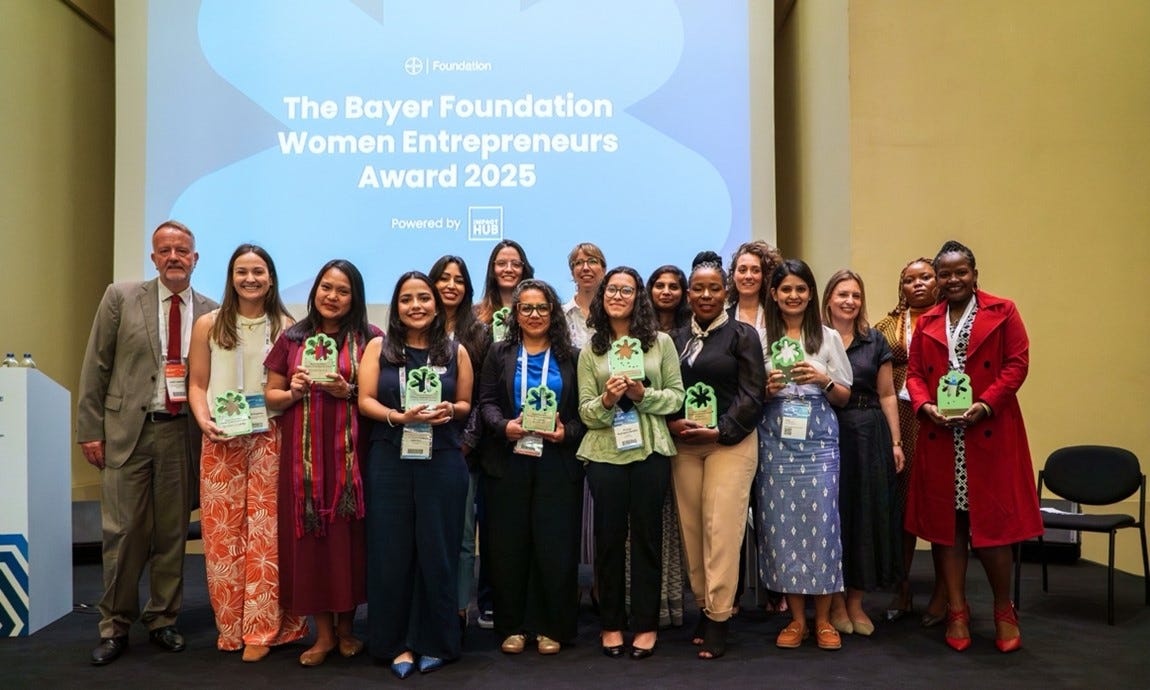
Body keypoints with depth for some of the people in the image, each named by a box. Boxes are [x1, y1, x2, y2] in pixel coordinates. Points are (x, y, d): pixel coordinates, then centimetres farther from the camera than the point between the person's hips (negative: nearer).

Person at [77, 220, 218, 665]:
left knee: (172, 533, 9)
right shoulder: (121, 298, 2)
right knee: (123, 532, 3)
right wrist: (90, 429, -3)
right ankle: (115, 627, 18)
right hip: (127, 430, -1)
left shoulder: (209, 312, 6)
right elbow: (96, 367, 1)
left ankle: (162, 621, 23)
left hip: (182, 433, 2)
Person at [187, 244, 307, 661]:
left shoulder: (286, 327, 6)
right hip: (221, 442, 1)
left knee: (266, 533, -3)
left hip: (270, 440, -1)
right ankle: (230, 627, 15)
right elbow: (196, 384, 7)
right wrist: (204, 421, -9)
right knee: (223, 532, 2)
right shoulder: (209, 325, 7)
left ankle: (261, 630, 5)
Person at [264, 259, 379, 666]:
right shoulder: (292, 337, 8)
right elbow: (270, 396, 11)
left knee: (348, 533, 3)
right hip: (302, 453, 2)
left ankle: (346, 626, 21)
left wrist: (348, 392, -14)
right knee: (308, 534, 4)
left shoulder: (370, 338, 1)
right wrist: (293, 393, -9)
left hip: (350, 452, -2)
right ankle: (323, 632, 17)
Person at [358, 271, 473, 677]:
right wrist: (399, 416, -17)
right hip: (390, 462, 0)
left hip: (442, 462, 0)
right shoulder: (378, 348, 5)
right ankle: (397, 643, 16)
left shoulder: (456, 352, 6)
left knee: (437, 550, 5)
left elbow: (466, 405, 11)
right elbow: (365, 400, -1)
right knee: (391, 551, 4)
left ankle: (434, 642, 18)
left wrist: (449, 410, -11)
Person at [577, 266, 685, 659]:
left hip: (650, 450, -1)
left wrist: (643, 395, -15)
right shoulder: (590, 350, 6)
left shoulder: (661, 342, 3)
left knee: (646, 534, 7)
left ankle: (646, 624, 20)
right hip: (604, 453, 1)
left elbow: (676, 396, 1)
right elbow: (585, 411, 2)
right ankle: (611, 623, 22)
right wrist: (607, 400, -18)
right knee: (609, 536, 7)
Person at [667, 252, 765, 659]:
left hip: (730, 442, -4)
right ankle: (702, 606, 17)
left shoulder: (743, 335, 1)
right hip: (684, 444, 4)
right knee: (691, 527, 4)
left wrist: (719, 431, -14)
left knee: (721, 527, -7)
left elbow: (751, 394, -5)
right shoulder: (676, 339, 13)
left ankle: (718, 617, 0)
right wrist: (671, 422, -6)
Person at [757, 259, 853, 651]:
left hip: (818, 442, 0)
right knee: (781, 525, 2)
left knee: (820, 523, -2)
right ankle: (796, 618, 15)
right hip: (775, 442, 0)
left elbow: (844, 397, 9)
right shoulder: (759, 337, 4)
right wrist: (767, 390, -11)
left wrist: (824, 380, -9)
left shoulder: (829, 337, 6)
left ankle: (823, 619, 12)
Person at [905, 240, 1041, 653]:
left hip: (989, 433, -3)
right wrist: (925, 406, -10)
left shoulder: (1003, 312, 4)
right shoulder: (927, 322, 14)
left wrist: (985, 405, -16)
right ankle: (957, 612, 16)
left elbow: (1017, 364, -4)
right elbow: (914, 373, 10)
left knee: (992, 519, 0)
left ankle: (1004, 612, 19)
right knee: (945, 521, 5)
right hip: (939, 436, 3)